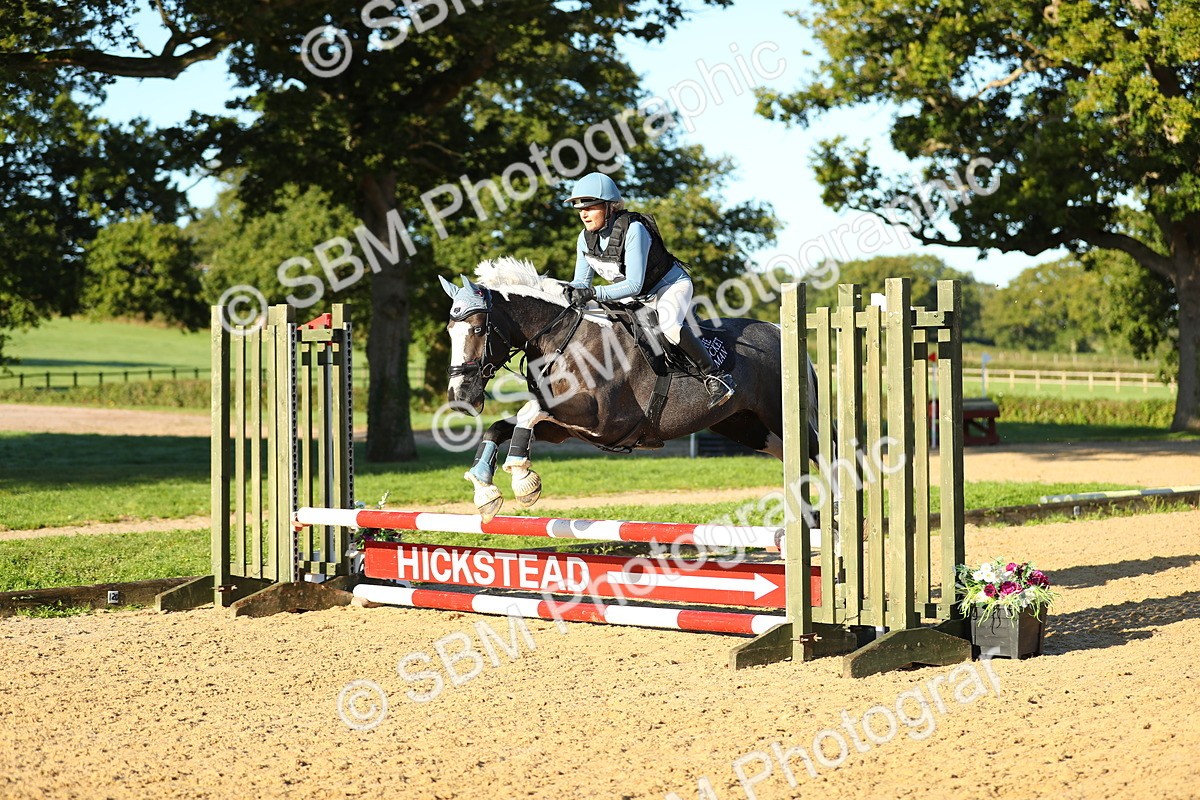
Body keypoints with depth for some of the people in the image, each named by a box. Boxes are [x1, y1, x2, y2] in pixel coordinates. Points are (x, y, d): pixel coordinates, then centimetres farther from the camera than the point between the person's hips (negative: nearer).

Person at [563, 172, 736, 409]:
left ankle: (713, 376, -26)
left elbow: (634, 285, -34)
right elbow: (582, 281, -3)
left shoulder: (633, 230, -30)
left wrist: (593, 293, -43)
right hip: (636, 298, 8)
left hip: (671, 285, -8)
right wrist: (571, 290, -28)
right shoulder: (586, 238, -8)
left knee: (669, 325, -35)